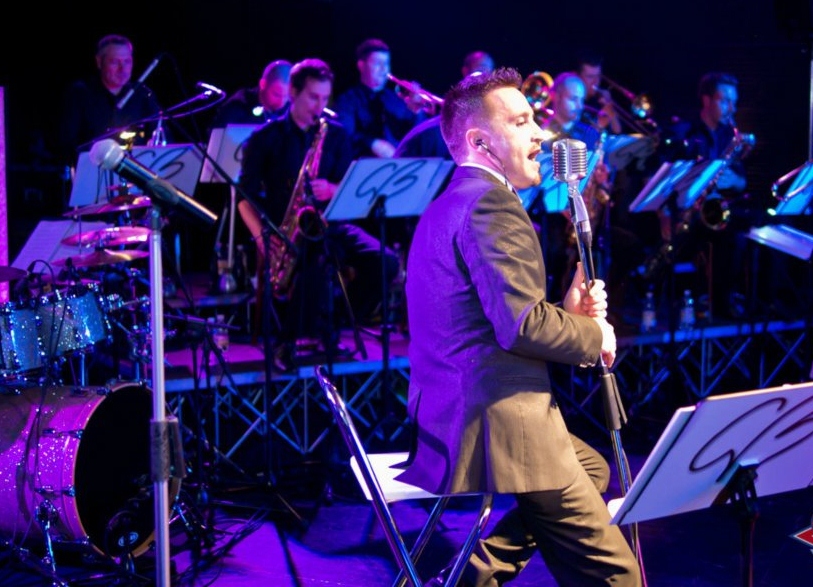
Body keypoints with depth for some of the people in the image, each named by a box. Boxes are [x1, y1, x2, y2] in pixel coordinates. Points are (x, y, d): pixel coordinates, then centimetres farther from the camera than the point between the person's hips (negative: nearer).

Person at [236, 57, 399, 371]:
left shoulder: (336, 134, 11)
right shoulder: (265, 138, 3)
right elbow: (245, 194, 1)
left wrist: (332, 190, -15)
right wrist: (261, 235, -14)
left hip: (329, 225, 4)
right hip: (284, 228, -4)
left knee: (384, 262, -23)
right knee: (316, 263, -37)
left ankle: (340, 322, -2)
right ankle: (290, 341, -15)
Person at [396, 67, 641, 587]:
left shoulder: (448, 207, 20)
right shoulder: (490, 201, -13)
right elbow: (522, 324, -23)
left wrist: (567, 315, 9)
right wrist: (594, 336, -6)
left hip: (446, 428, 10)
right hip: (501, 432, -10)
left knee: (589, 465, 30)